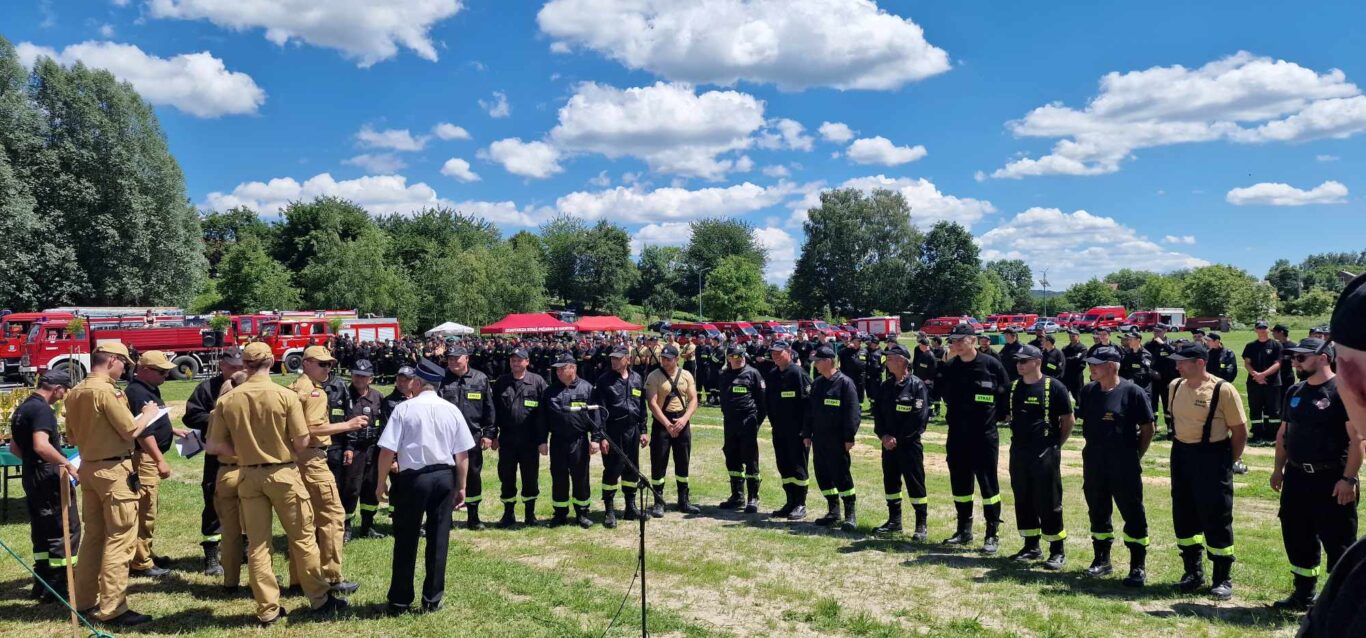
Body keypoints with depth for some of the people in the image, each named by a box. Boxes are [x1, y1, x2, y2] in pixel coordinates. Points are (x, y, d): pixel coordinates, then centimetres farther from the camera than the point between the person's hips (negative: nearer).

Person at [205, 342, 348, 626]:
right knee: (303, 539, 9)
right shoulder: (286, 395, -14)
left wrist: (245, 450, 12)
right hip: (283, 473, -3)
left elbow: (215, 446, -3)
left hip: (249, 476, 3)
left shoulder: (226, 400, -5)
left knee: (257, 544, 11)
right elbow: (302, 442, -12)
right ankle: (320, 599, 19)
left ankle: (267, 610, 16)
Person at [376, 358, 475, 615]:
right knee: (439, 538, 10)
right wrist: (461, 486, 13)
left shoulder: (405, 408, -9)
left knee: (406, 540, 8)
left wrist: (381, 482, 2)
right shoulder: (452, 410, 2)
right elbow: (463, 454, 3)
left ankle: (400, 601, 17)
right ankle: (433, 598, 17)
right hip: (445, 477, 3)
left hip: (413, 478, -3)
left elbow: (387, 450, -11)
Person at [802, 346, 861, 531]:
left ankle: (851, 515, 3)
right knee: (822, 475, 10)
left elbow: (852, 412, -13)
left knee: (841, 475, -6)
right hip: (818, 438, 8)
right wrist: (807, 434, 14)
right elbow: (809, 410, 18)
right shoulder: (817, 384, 13)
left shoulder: (845, 383, -10)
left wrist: (849, 437, -16)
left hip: (837, 439, -8)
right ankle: (833, 512, 21)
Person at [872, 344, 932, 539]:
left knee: (915, 484, -3)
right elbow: (877, 412, 9)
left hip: (909, 444, -7)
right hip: (888, 443, 7)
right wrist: (884, 435, -7)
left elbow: (919, 417, -16)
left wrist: (898, 438, -15)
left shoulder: (917, 385, -10)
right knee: (890, 481, 13)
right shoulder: (885, 386, 11)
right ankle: (894, 521, 25)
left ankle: (922, 526, 5)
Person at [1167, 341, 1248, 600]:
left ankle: (1223, 579, 14)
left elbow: (1240, 432, -8)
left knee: (1216, 519, 0)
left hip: (1213, 456, -6)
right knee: (1184, 517, 11)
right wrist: (1182, 448, 14)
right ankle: (1194, 572, 25)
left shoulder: (1223, 390, -14)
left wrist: (1226, 462, -3)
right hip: (1181, 455, 6)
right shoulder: (1175, 387, 4)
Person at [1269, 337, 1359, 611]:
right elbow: (1283, 432, 18)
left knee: (1338, 542, 0)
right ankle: (1303, 594, 29)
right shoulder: (1295, 392, 10)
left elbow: (1357, 438, -17)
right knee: (1297, 538, 15)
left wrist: (1349, 478, -20)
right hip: (1296, 478, 8)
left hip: (1332, 481, -7)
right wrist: (1279, 469, 16)